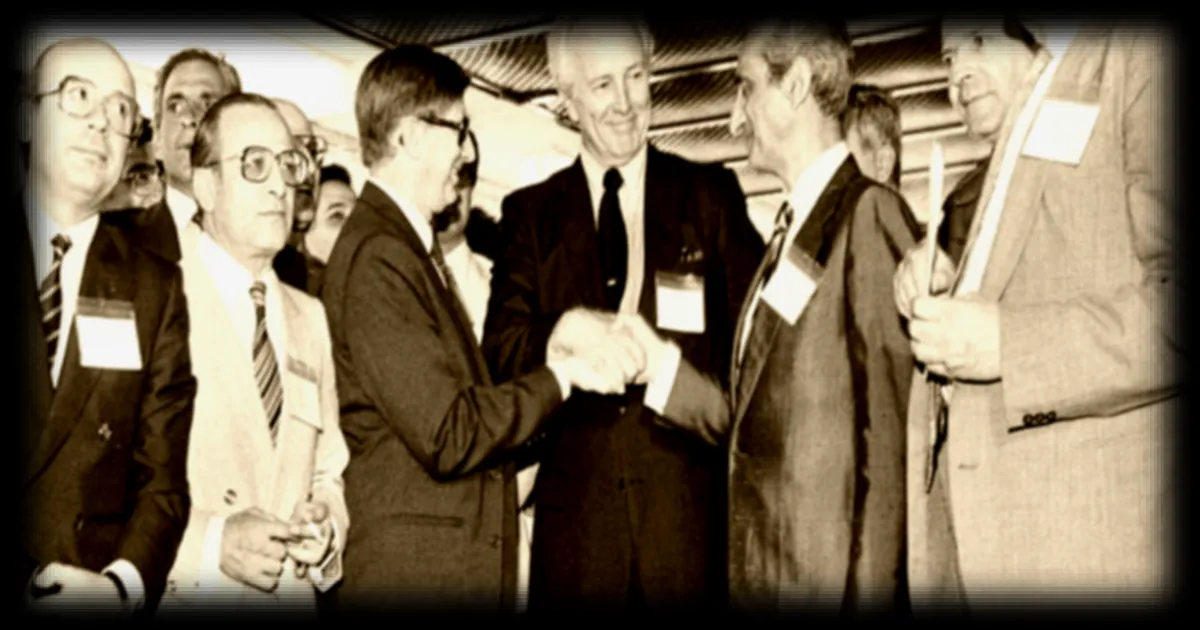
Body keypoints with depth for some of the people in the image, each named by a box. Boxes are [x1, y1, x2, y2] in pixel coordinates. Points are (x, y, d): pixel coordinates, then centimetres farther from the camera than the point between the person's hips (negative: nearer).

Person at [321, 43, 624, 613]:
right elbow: (448, 435, -19)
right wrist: (561, 375, -10)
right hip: (415, 569, -9)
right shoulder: (376, 257, -16)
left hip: (464, 557, 9)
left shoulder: (411, 246, 14)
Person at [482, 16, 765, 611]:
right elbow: (499, 348, 1)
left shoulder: (710, 193, 7)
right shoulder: (530, 212, 9)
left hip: (691, 495, 0)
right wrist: (564, 331, -19)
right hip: (575, 498, 1)